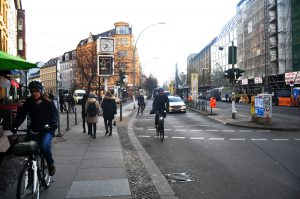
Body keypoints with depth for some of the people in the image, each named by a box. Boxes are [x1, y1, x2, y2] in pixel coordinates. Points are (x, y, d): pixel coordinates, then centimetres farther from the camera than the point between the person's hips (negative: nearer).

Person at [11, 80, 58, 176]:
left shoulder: (48, 102, -3)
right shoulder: (28, 102, 4)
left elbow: (55, 114, -9)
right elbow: (21, 114, -3)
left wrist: (53, 123, -29)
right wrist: (15, 125, -18)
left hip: (47, 129, -4)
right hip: (34, 128, 4)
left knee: (44, 146, -26)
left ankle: (51, 164, -1)